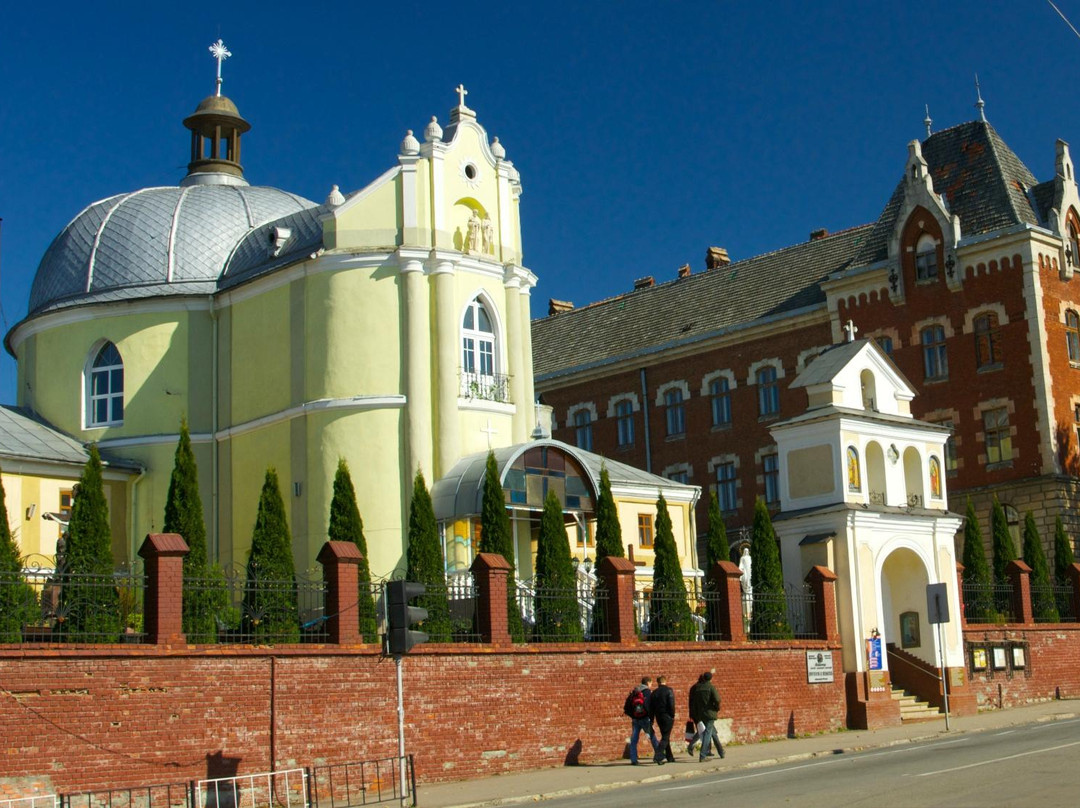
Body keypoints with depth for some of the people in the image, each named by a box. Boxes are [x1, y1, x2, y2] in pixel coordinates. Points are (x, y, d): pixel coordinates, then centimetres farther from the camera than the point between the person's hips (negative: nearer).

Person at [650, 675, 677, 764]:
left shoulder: (654, 693, 8)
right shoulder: (669, 691, -6)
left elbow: (651, 707, 8)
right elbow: (671, 704, -15)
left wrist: (652, 719, 12)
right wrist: (673, 716, -7)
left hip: (659, 717, 5)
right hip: (667, 716, -5)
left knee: (665, 736, 16)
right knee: (665, 737, -6)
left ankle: (669, 757, 21)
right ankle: (657, 756, -20)